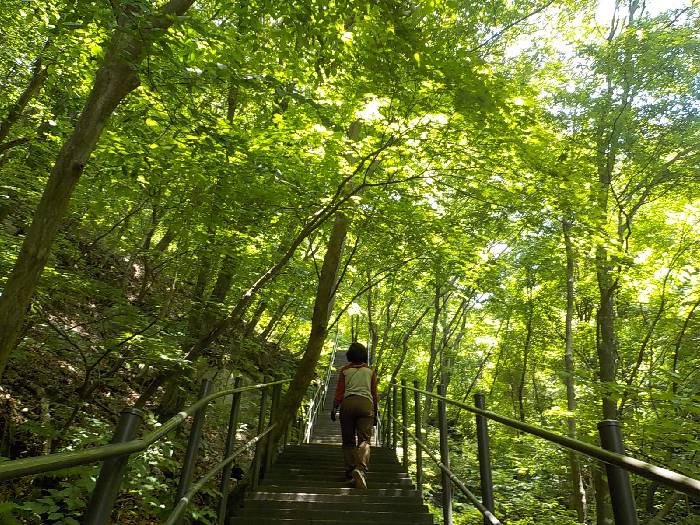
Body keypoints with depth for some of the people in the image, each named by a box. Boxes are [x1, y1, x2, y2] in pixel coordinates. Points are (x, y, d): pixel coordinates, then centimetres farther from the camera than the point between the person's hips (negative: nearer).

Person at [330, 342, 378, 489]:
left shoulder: (345, 370, 12)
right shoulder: (370, 371, 15)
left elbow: (339, 391, 4)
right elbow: (374, 394, 14)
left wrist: (334, 409, 6)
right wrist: (375, 413, 20)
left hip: (348, 402, 1)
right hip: (366, 403, 0)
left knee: (348, 440, 12)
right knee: (364, 440, -7)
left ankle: (349, 469, 10)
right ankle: (360, 469, -27)